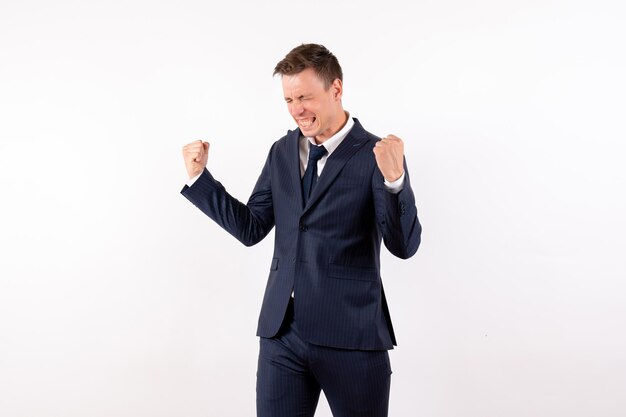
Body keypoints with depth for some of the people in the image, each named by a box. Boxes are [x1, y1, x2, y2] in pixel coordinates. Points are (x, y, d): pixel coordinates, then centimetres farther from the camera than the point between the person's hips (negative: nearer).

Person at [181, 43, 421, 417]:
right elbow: (251, 229, 12)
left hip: (351, 338, -4)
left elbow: (405, 246, -15)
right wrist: (199, 176, 6)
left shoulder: (375, 155, -8)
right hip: (282, 331, 5)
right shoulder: (282, 151, 9)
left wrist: (394, 178, -31)